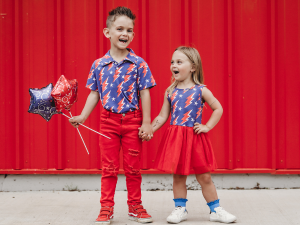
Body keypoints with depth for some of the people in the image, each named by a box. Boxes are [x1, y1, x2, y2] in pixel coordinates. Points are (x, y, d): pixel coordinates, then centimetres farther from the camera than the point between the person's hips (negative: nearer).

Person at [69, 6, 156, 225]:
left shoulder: (138, 64, -4)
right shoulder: (99, 65, 1)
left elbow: (144, 94, -3)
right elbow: (94, 94, 8)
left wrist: (146, 123, -6)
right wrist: (82, 117, 0)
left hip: (132, 120, -1)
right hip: (109, 120, 1)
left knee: (133, 167, 8)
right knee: (109, 167, 7)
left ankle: (135, 206, 22)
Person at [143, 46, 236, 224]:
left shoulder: (201, 90, -2)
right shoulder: (170, 91, 5)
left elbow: (218, 109, 5)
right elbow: (162, 117, 7)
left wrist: (207, 126, -4)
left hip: (195, 137, -2)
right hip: (175, 138, 2)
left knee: (204, 177, 4)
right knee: (178, 176, 7)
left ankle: (216, 210, 15)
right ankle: (180, 209, 20)